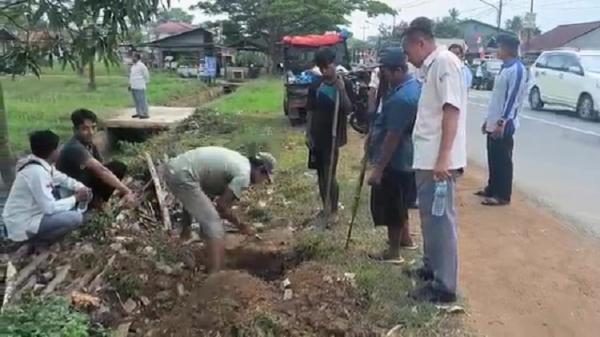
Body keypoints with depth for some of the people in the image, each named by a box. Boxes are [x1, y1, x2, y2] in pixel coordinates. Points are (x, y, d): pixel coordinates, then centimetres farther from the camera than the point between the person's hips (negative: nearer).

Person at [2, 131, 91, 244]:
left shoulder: (43, 164, 2)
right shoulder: (36, 171, -26)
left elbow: (63, 179, 14)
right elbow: (50, 208, -27)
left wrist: (81, 188, -5)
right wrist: (76, 198, -14)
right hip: (23, 225, -10)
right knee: (76, 217, -23)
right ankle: (39, 239, -2)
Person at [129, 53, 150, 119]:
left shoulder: (141, 65, -11)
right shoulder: (133, 66, 16)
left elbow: (146, 75, -8)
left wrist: (146, 82, 0)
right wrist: (130, 84, 18)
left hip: (140, 87, -9)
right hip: (133, 87, 9)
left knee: (142, 100, -8)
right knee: (136, 101, 12)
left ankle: (145, 114, -5)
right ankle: (138, 113, 19)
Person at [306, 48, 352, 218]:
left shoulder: (344, 85, -5)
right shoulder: (316, 86, 5)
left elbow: (348, 110, -14)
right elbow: (311, 112, 8)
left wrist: (341, 90, -25)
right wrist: (308, 134, 2)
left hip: (333, 137, -4)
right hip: (317, 136, 5)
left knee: (330, 175, -6)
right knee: (320, 174, 11)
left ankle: (334, 211, 8)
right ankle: (325, 208, 25)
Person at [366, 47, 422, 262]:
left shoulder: (401, 98, -27)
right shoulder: (414, 86, 6)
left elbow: (393, 136, -27)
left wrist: (378, 168, -23)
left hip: (393, 162, -10)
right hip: (404, 159, 10)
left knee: (389, 206, 3)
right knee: (398, 203, 24)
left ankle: (393, 252, 16)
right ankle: (405, 239, 39)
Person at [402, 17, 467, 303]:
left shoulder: (445, 61, -12)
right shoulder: (432, 66, 17)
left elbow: (452, 111, -21)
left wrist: (443, 157, -26)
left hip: (438, 160, -10)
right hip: (427, 158, 10)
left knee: (440, 219, -4)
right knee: (430, 217, 19)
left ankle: (444, 285, 5)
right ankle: (432, 267, 34)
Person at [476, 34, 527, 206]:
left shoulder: (517, 69, -14)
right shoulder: (505, 68, 16)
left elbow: (513, 99, -21)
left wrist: (502, 122, -24)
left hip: (504, 125, -9)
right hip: (494, 123, 9)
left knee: (503, 161, -2)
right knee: (493, 159, 16)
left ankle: (503, 196, 5)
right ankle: (492, 188, 27)